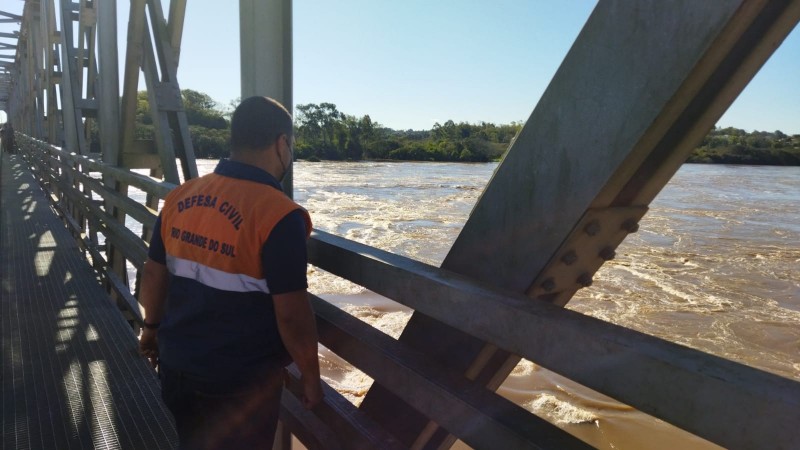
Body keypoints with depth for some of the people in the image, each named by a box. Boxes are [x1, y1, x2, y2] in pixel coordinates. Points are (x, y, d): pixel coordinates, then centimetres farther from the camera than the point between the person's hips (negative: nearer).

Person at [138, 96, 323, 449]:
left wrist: (152, 326, 23)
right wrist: (311, 376, -8)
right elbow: (291, 314, -23)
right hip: (241, 380, -5)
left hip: (177, 364, 6)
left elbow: (154, 274, 6)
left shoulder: (179, 197, -4)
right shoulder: (278, 214, -24)